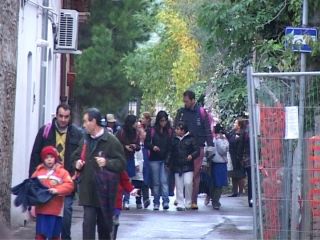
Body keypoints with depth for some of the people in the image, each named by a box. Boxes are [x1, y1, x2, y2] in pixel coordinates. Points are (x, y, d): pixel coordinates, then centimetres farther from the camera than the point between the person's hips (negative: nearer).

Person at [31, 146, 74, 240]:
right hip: (41, 209, 2)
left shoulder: (62, 172, -1)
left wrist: (57, 190, -24)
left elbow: (69, 185, -12)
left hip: (55, 210, -2)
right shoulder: (38, 171, 8)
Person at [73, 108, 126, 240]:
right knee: (88, 224, -7)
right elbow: (76, 156, 25)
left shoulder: (111, 141, -8)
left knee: (104, 225, 11)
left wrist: (107, 162, -24)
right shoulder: (85, 140, 11)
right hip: (88, 190, 3)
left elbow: (121, 163, -9)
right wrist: (77, 163, 4)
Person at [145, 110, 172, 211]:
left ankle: (165, 201, -14)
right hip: (154, 160, 1)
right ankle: (156, 203, 12)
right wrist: (152, 147, -17)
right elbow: (146, 143, 3)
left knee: (164, 181, -10)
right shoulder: (152, 131, 2)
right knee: (156, 182, 6)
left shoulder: (170, 131, 2)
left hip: (165, 160, -1)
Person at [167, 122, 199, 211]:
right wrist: (168, 163, 9)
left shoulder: (190, 139, -1)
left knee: (188, 183, -15)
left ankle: (188, 203, 1)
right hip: (177, 166, 4)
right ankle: (180, 204, 7)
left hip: (188, 166, -4)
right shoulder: (174, 140, 12)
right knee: (179, 186, 3)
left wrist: (192, 156, -19)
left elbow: (197, 150, -2)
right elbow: (171, 153, 16)